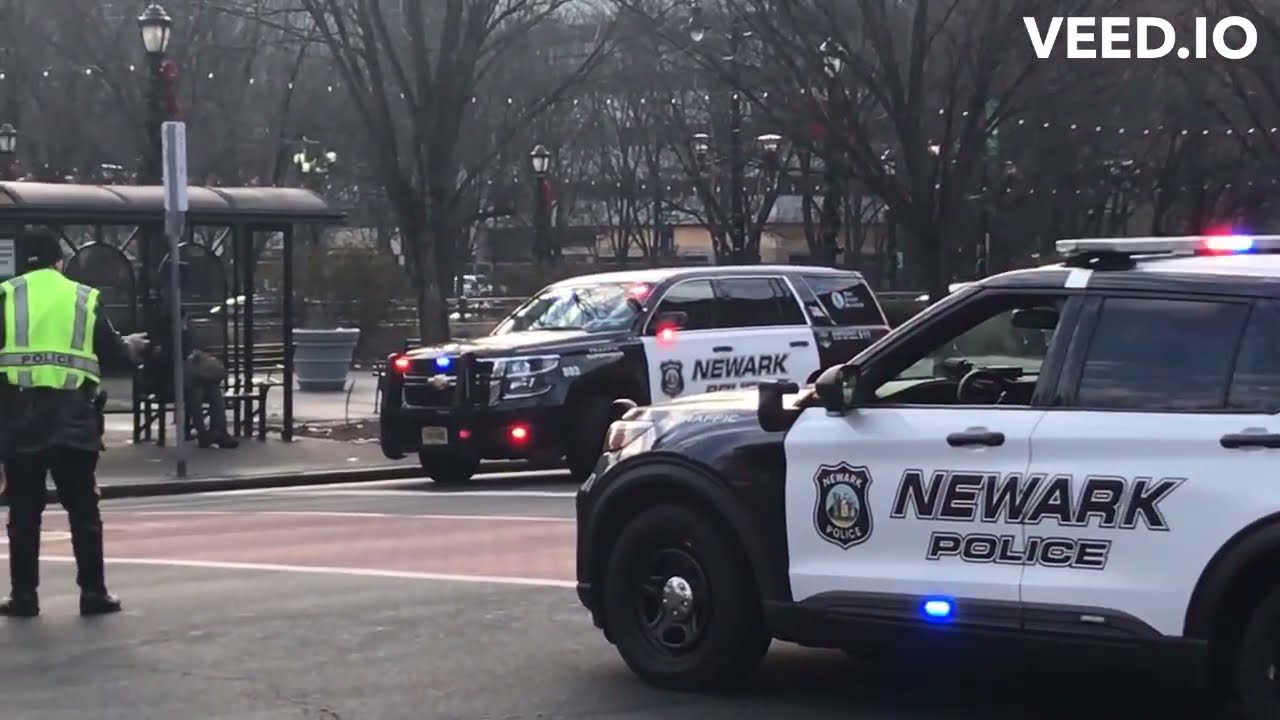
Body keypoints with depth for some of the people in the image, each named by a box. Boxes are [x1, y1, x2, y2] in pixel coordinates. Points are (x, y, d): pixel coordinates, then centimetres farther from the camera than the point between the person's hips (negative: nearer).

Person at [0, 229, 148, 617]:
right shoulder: (84, 299, 7)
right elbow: (114, 356, 11)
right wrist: (132, 348, 32)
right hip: (72, 419, 0)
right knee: (83, 511, 8)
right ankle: (94, 593, 8)